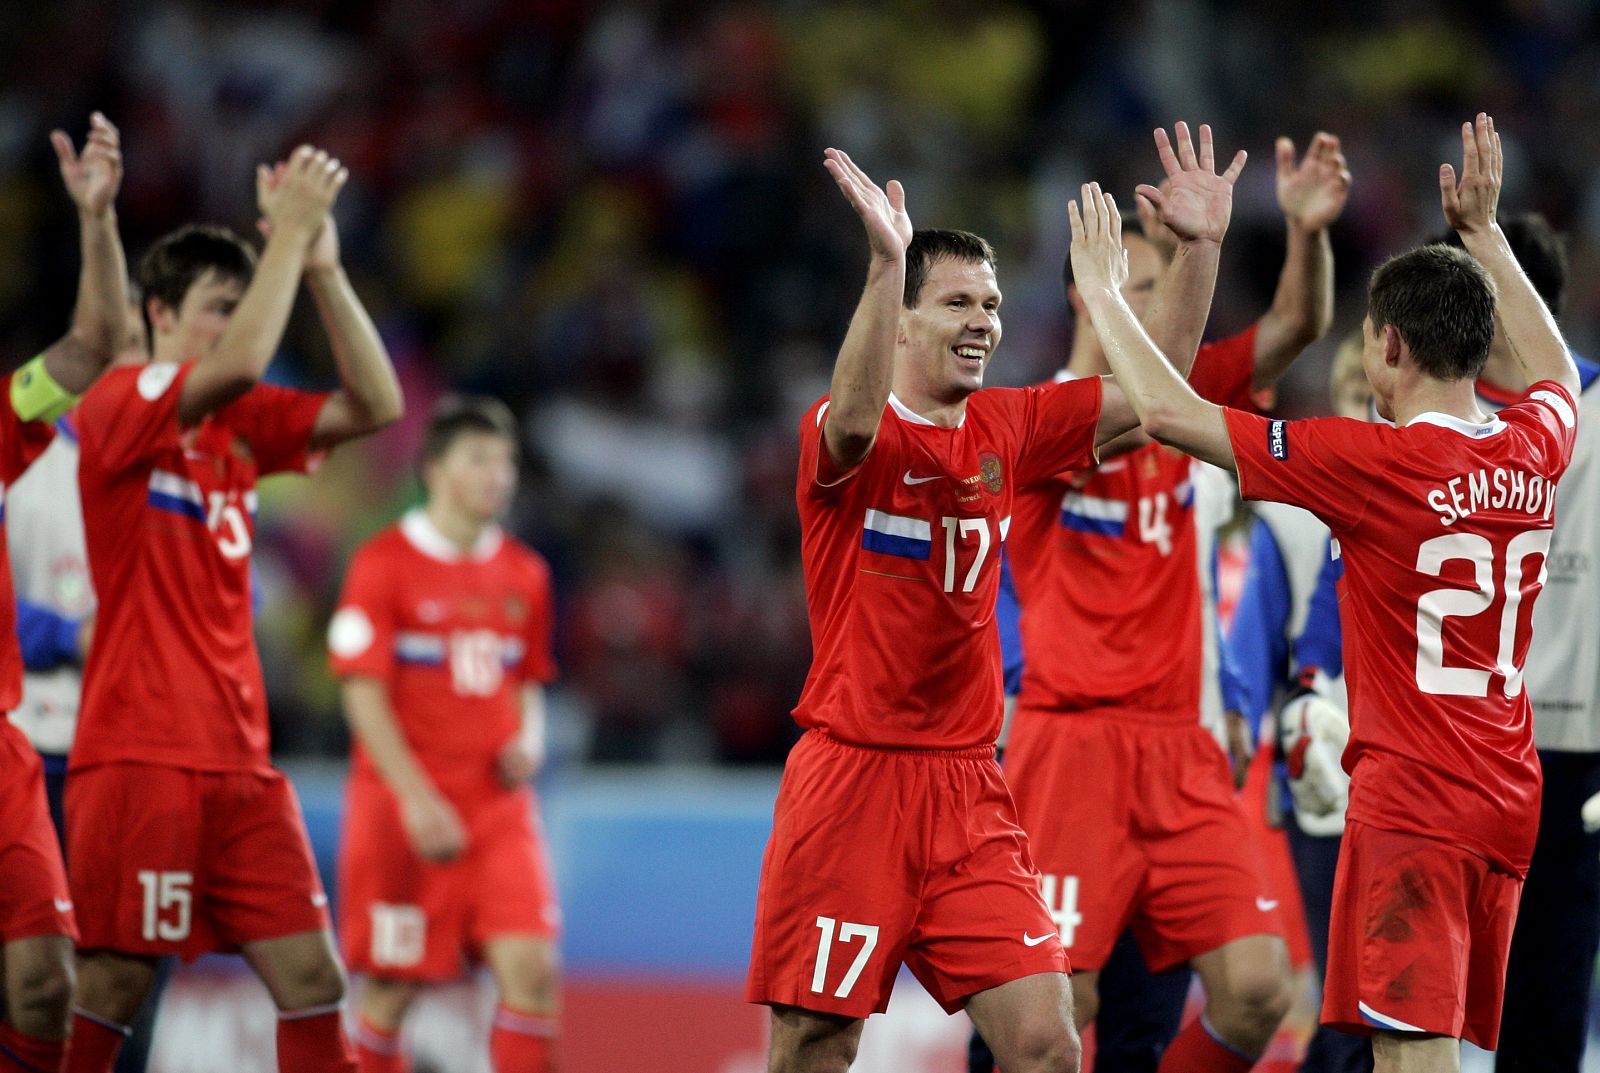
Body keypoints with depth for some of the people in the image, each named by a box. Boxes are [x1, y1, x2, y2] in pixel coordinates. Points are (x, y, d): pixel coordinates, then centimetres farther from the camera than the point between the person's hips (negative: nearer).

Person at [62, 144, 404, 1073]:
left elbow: (376, 405, 6)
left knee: (313, 978, -1)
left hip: (238, 763, 7)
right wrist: (287, 234, -17)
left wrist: (323, 268, -1)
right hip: (140, 756, -7)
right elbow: (238, 364, -25)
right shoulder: (121, 405, -7)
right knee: (114, 987, -6)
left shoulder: (244, 423, 14)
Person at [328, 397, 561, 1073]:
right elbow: (364, 694, -9)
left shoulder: (523, 574, 10)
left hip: (497, 802, 4)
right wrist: (416, 798, -17)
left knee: (531, 966, -11)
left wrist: (528, 742, -1)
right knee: (391, 986, 0)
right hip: (403, 806, -4)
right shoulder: (384, 563, -6)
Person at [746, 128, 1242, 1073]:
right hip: (854, 775, -5)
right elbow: (856, 421, -33)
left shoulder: (1006, 428, 9)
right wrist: (887, 261, -46)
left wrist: (1201, 248, -3)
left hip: (968, 787, 5)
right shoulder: (841, 437, -9)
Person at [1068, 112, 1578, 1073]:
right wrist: (1483, 232, 40)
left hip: (1411, 799, -7)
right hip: (1508, 802, 7)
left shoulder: (1376, 462, -13)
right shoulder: (1536, 451, 6)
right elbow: (1559, 372, 33)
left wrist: (1103, 290, 3)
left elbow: (1169, 411, -10)